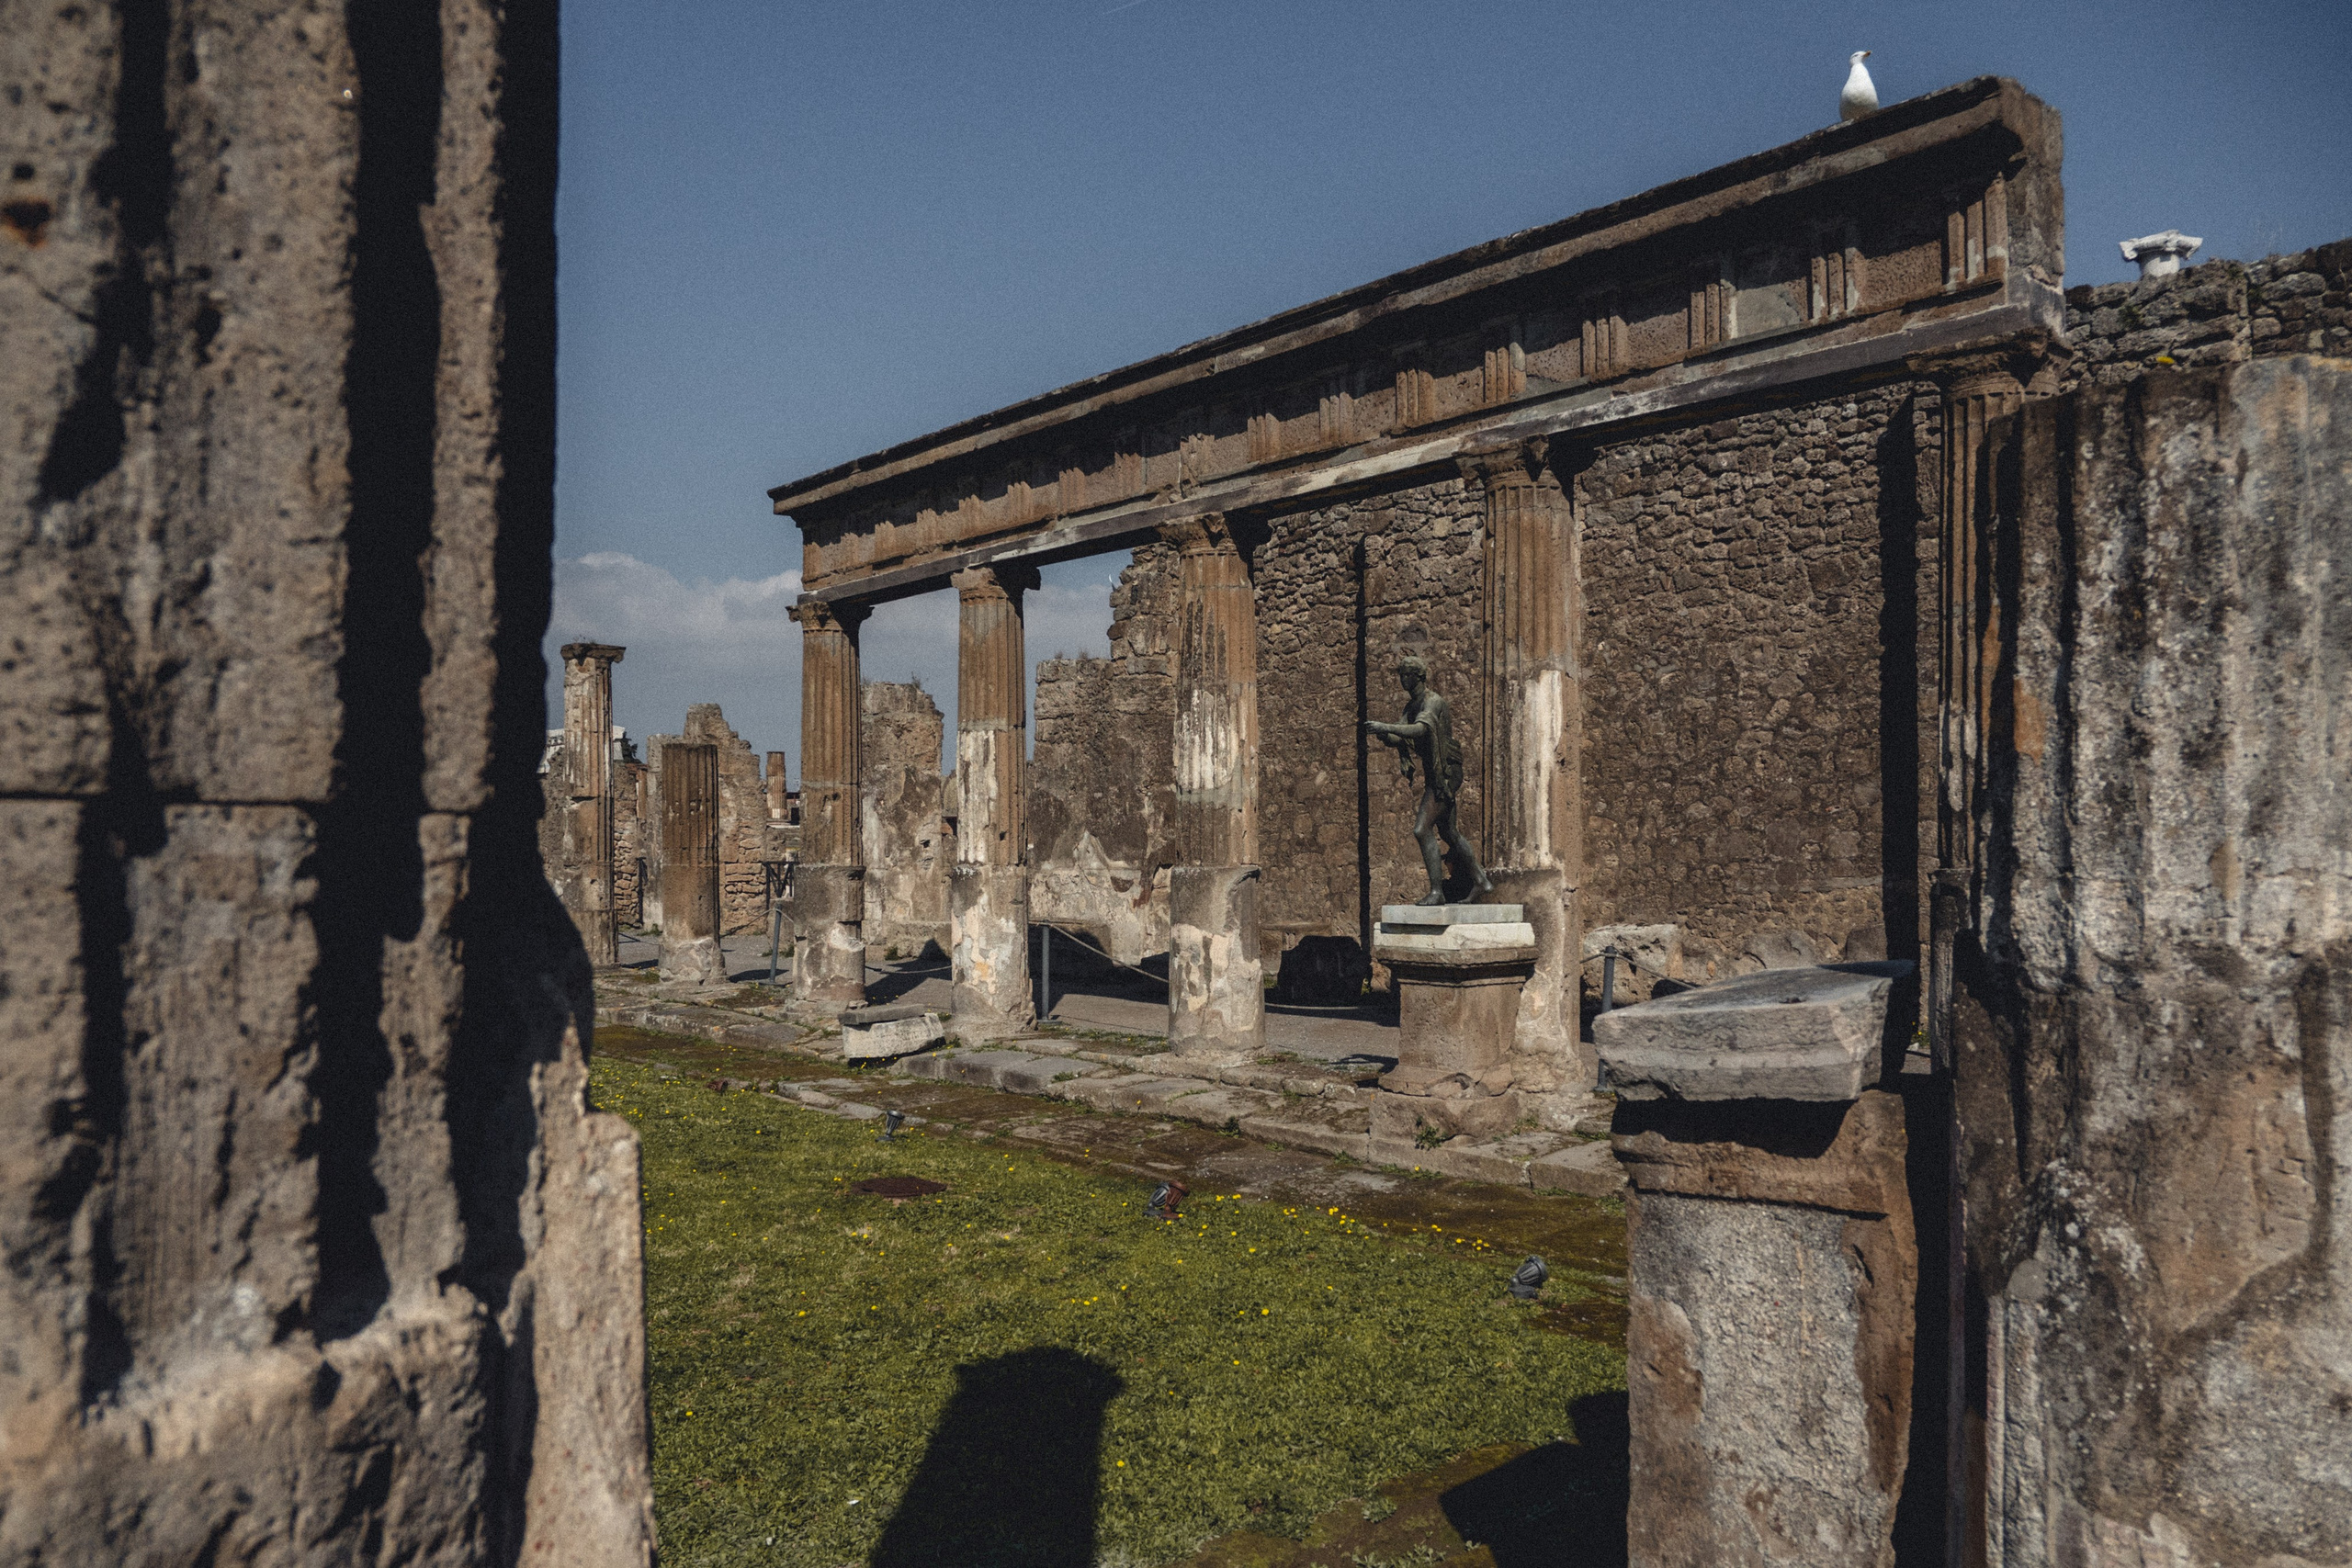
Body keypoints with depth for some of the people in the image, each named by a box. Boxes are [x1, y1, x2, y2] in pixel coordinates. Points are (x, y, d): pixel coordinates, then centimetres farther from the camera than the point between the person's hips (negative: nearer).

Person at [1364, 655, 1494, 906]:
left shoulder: (1434, 703, -15)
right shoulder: (1412, 706, 13)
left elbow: (1420, 729, -34)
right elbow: (1400, 739, 8)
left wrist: (1386, 727, -42)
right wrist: (1383, 734, -13)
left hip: (1445, 774, -10)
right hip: (1434, 775, 10)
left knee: (1422, 829, -16)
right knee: (1449, 833, 16)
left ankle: (1436, 891, -12)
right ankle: (1482, 882, 27)